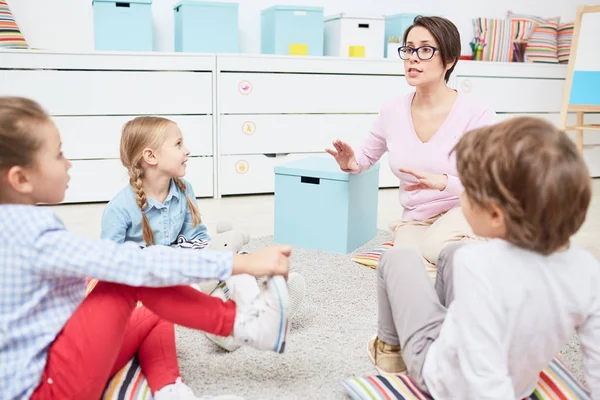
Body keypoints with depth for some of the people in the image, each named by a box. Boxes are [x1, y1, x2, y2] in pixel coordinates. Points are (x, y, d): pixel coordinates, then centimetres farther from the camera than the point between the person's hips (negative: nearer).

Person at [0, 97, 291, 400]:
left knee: (153, 316, 15)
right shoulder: (35, 238, -24)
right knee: (136, 278, -18)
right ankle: (241, 323, -9)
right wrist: (242, 263, -26)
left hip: (37, 374, 9)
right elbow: (139, 264, -28)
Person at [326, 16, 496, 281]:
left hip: (465, 212, -2)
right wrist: (350, 163, -9)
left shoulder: (477, 114, -14)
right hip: (415, 220, 2)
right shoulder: (392, 112, -1)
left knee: (436, 247, -35)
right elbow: (367, 154, 16)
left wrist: (443, 182, -33)